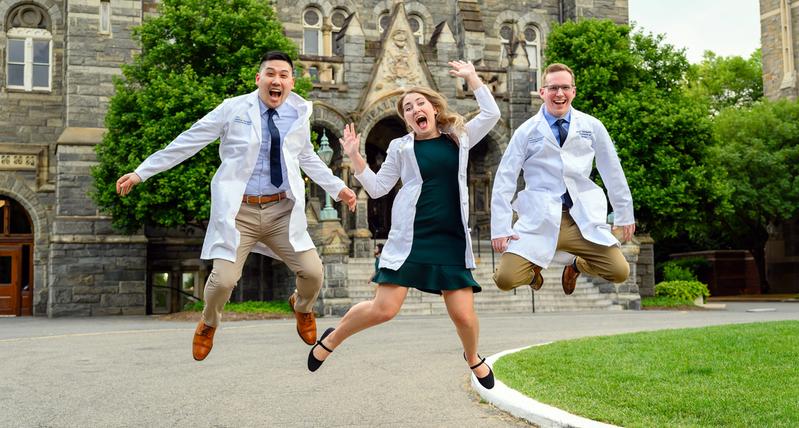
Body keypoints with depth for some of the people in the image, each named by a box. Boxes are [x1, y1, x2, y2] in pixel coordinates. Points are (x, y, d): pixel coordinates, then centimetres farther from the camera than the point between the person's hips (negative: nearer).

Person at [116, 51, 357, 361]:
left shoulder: (299, 115, 7)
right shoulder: (233, 109, -3)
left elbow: (307, 158, 25)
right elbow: (187, 143, 1)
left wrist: (337, 187, 21)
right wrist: (141, 172, 0)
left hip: (283, 210, 3)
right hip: (239, 211, -3)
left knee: (312, 272, -7)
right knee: (223, 279, -15)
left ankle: (302, 307, 33)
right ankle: (208, 324, 22)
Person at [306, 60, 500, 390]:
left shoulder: (459, 138, 12)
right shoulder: (401, 147, 7)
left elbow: (492, 114, 9)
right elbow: (377, 188, 8)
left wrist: (471, 77, 10)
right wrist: (354, 157, -3)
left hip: (452, 238, 2)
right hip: (410, 236, -2)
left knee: (463, 314, -4)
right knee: (384, 309, -11)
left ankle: (473, 358, 31)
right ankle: (333, 338, 17)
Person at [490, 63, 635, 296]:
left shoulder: (592, 126, 6)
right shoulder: (527, 131, 2)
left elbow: (613, 171, 14)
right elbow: (504, 180, 1)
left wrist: (625, 215, 16)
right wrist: (500, 229, -5)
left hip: (584, 219, 2)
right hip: (539, 220, -2)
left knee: (620, 272, -14)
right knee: (506, 279, -18)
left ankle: (576, 266, 21)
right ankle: (534, 270, 21)